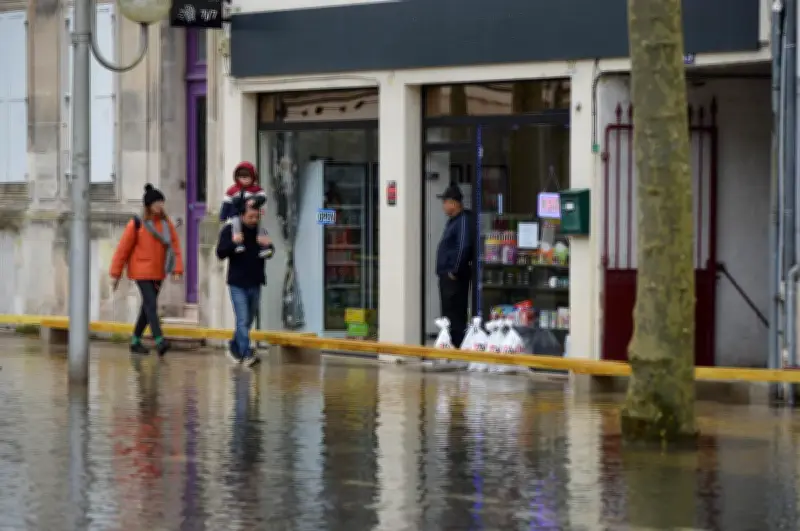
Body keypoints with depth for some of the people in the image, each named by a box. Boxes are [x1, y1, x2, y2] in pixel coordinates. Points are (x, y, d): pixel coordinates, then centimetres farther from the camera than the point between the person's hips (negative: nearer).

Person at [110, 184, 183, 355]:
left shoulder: (166, 223, 4)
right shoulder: (136, 224, -9)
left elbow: (175, 246, 4)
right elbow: (123, 249, -6)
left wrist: (177, 270, -7)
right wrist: (115, 274, -5)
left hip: (158, 273, 6)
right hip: (142, 271, -6)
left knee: (148, 306, 12)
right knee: (151, 304, -16)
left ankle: (136, 340, 24)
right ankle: (159, 340, -25)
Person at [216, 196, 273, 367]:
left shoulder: (260, 232, 7)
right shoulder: (230, 230, -4)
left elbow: (268, 254, 6)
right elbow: (221, 253, -10)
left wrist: (268, 245, -17)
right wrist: (233, 243, -29)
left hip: (255, 284, 5)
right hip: (237, 284, -5)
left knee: (248, 321, 14)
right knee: (243, 320, -11)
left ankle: (234, 348, 31)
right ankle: (246, 354, -14)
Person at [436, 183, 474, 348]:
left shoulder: (463, 221, -15)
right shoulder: (453, 221, 17)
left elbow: (463, 247, -25)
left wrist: (455, 272, -20)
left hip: (455, 277, -10)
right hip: (447, 275, 10)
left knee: (455, 315, -9)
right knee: (448, 313, 13)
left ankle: (457, 345, -7)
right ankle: (450, 344, 19)